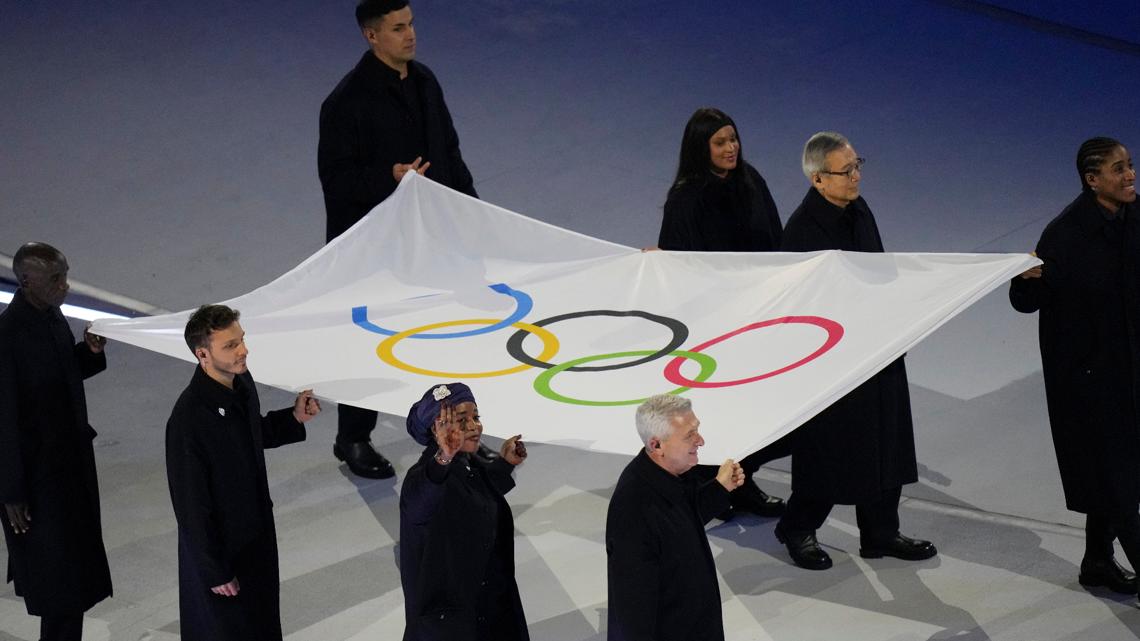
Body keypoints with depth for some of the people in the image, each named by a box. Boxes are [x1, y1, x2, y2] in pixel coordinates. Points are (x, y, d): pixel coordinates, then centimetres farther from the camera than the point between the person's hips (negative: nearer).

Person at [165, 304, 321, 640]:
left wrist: (293, 418, -4)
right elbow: (191, 503, -24)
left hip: (257, 532, 7)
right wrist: (214, 571, -18)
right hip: (219, 545, -7)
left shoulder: (241, 381, -8)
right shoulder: (188, 419, -33)